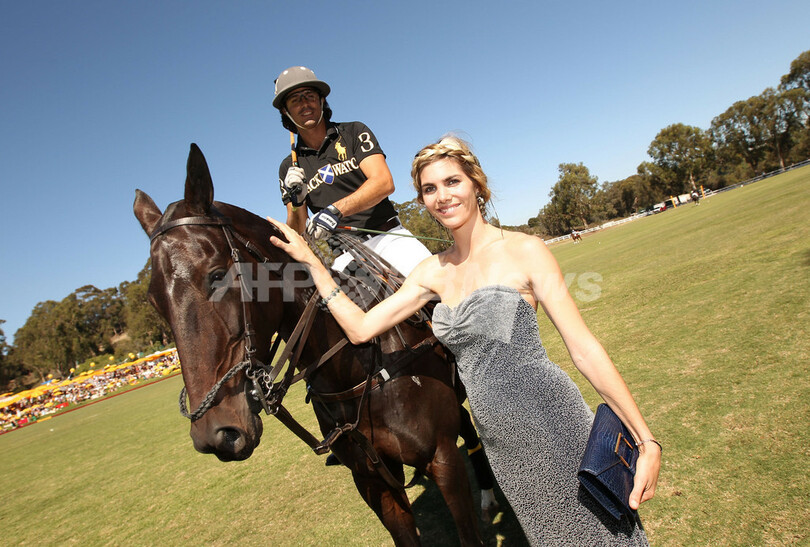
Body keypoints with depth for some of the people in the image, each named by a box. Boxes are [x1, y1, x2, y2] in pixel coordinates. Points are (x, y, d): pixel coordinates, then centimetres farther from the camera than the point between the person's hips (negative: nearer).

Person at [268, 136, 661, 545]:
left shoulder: (524, 251, -10)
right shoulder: (433, 272, 5)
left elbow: (585, 350, -11)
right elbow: (360, 328, 5)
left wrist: (646, 441, -11)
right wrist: (310, 261, 3)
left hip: (551, 424, -5)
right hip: (501, 442, 5)